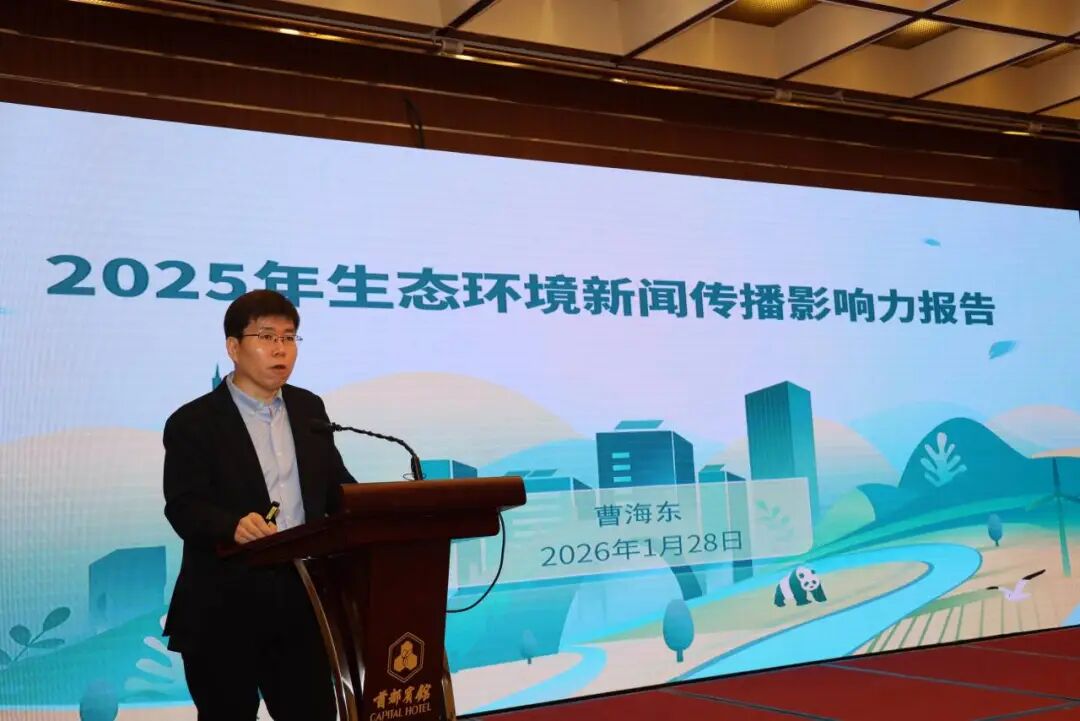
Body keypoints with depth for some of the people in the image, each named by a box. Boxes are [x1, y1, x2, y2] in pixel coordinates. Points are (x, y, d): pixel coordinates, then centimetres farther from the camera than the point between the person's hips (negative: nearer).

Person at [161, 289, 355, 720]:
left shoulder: (309, 408, 12)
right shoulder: (193, 422, -4)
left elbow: (336, 484, 14)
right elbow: (183, 508, -14)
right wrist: (234, 525, -34)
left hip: (302, 600, 4)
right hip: (224, 610, -4)